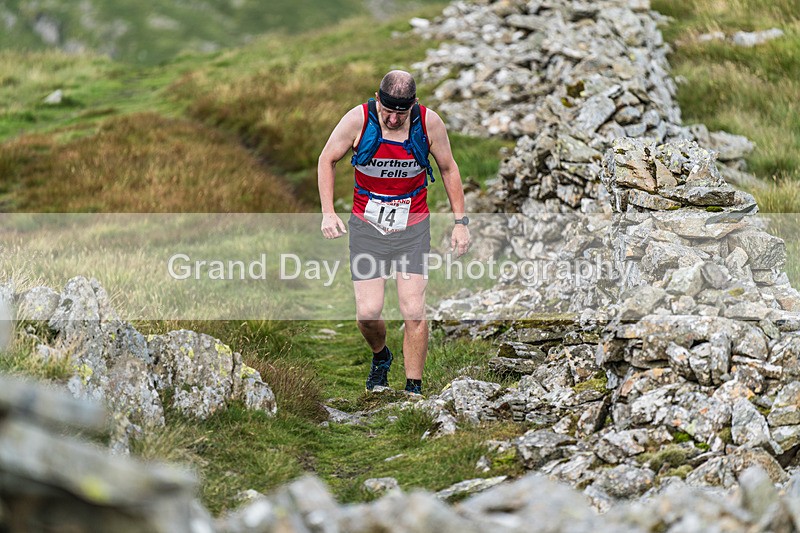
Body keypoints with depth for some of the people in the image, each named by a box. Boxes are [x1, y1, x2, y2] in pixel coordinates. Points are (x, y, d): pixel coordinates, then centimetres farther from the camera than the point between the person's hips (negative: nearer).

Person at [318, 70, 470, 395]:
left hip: (413, 227, 0)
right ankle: (380, 356, 27)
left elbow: (448, 169, 5)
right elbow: (327, 160, 1)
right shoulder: (357, 119, -15)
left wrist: (460, 221, 4)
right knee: (368, 312, -6)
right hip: (367, 226, 0)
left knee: (413, 312, -9)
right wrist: (328, 212, -7)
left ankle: (414, 389, 5)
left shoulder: (430, 123, -12)